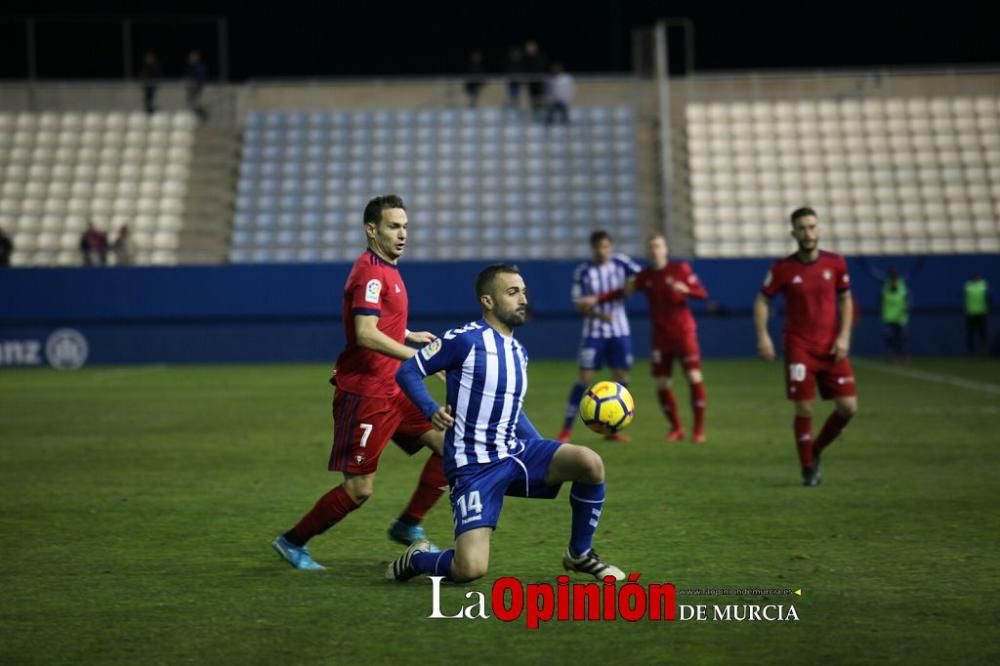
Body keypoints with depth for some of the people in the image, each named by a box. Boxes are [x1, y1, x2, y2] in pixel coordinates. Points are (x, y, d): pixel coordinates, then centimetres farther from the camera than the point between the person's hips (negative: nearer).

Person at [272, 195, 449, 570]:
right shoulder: (370, 272, -16)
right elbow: (366, 335, -27)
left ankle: (408, 526, 11)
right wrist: (418, 356, -27)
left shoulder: (386, 270, 15)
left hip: (392, 391, 9)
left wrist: (410, 336, 19)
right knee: (360, 489, -5)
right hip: (364, 394, -9)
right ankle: (292, 542, 12)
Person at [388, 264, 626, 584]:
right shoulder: (466, 340, -9)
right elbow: (407, 371, -6)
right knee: (470, 569, -22)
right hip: (475, 468, -7)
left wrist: (551, 458, 21)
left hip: (515, 453, 7)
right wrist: (432, 410, -23)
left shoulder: (518, 352, 14)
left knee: (590, 463, -18)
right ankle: (414, 559, 14)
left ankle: (580, 554, 5)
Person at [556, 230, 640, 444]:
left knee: (621, 378, 0)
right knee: (584, 379, -7)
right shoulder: (583, 272, -6)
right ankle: (567, 428, -1)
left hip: (620, 332, 2)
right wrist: (598, 314, -26)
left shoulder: (621, 263, -1)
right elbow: (580, 305, -6)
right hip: (594, 332, -2)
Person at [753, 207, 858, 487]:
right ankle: (809, 469, 12)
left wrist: (844, 336, -2)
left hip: (831, 348, 3)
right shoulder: (782, 269, -5)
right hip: (799, 348, -2)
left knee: (848, 407, -3)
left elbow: (845, 299, 10)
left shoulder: (835, 263, 0)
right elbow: (762, 301, 4)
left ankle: (816, 451, 21)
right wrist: (763, 336, -9)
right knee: (804, 409, -6)